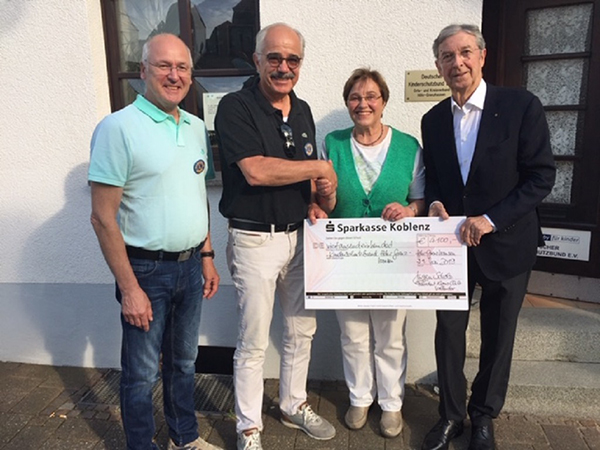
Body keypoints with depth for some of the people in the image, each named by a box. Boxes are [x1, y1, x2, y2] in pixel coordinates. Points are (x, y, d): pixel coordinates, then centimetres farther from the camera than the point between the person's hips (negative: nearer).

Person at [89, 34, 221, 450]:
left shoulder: (196, 127, 7)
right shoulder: (119, 128, -14)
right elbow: (103, 217, -16)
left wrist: (207, 256, 13)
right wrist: (129, 288, -17)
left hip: (191, 266, 6)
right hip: (146, 270, -6)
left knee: (183, 361, 21)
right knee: (142, 374, 10)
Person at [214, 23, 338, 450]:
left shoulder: (302, 111, 10)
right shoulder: (235, 107, -12)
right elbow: (255, 171, -24)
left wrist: (314, 204, 0)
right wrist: (319, 167, -14)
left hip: (298, 235, 7)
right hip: (255, 239, -6)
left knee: (302, 329, 18)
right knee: (253, 342, 5)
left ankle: (295, 405, 40)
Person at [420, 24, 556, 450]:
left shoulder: (521, 106, -10)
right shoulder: (434, 119, 4)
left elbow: (542, 175, -12)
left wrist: (491, 219, -19)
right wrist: (435, 202, -9)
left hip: (505, 243, -2)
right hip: (452, 243, 3)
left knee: (498, 336, 12)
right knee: (449, 331, 9)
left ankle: (483, 416, 34)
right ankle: (451, 414, 30)